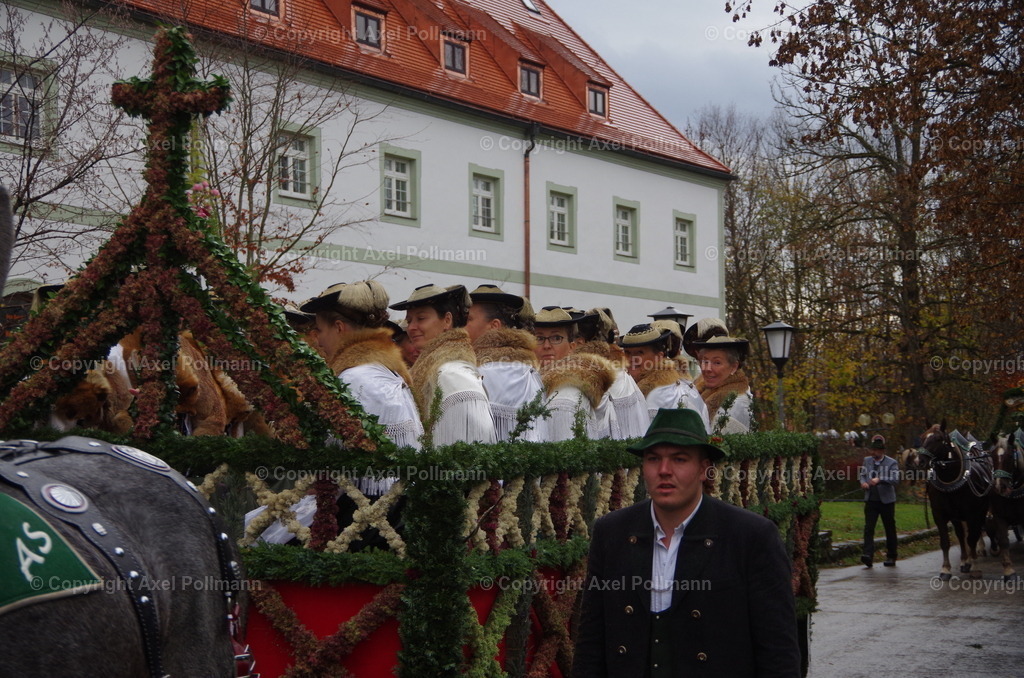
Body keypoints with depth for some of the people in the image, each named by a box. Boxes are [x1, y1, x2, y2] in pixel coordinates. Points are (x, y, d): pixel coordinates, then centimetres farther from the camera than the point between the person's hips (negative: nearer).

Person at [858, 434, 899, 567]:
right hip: (871, 500, 3)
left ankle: (891, 557, 21)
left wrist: (879, 479, -33)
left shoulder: (892, 463, -5)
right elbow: (861, 473, 20)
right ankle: (868, 555, -19)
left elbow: (895, 479, -18)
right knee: (868, 528, -11)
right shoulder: (867, 460, 8)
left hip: (886, 500, -3)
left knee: (890, 530, 8)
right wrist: (863, 482, -3)